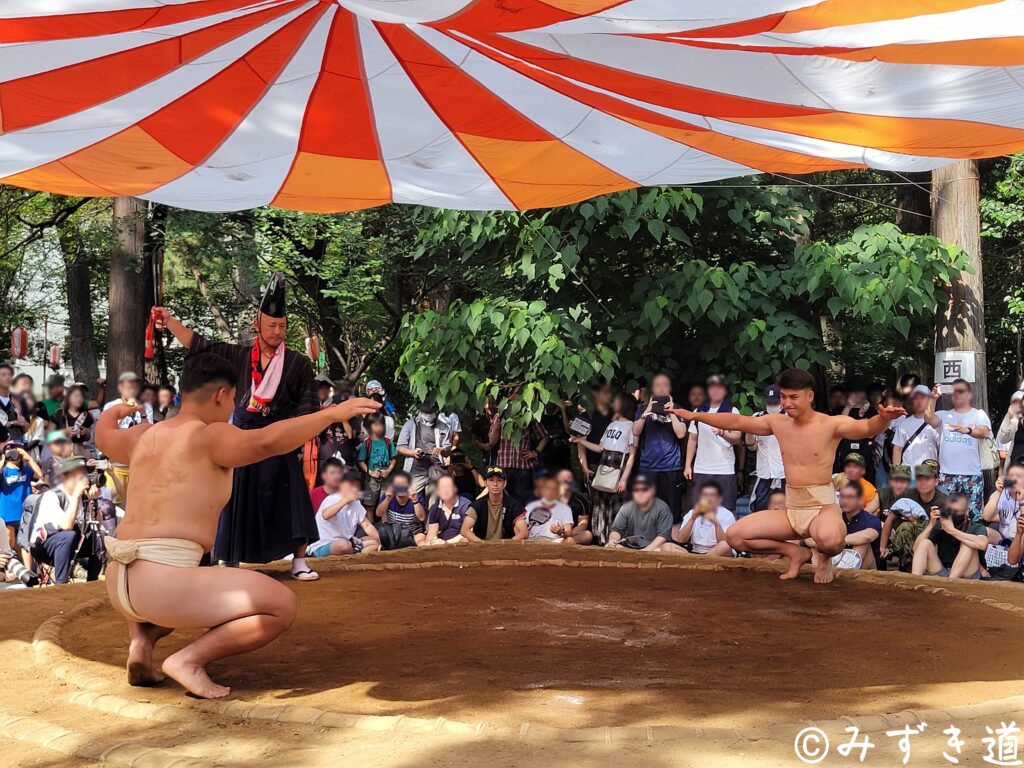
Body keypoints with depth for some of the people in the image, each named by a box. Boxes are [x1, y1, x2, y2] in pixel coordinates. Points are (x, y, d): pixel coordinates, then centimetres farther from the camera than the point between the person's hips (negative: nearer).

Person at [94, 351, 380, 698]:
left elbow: (104, 436, 41)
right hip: (165, 584, -8)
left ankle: (142, 638, 15)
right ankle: (190, 658, -10)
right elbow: (267, 441, -25)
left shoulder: (145, 437, 18)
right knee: (283, 605, -4)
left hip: (119, 585, 8)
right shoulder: (211, 437, -5)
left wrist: (115, 411, 62)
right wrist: (332, 413, -20)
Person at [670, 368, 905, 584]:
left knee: (829, 539, -40)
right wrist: (694, 415, 14)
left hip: (823, 507, -5)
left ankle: (825, 558, 2)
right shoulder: (777, 422, 6)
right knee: (735, 536, -6)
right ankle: (795, 552, 13)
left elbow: (866, 427, -27)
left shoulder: (831, 424, -10)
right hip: (790, 509, 6)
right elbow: (736, 421, 15)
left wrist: (883, 419, -50)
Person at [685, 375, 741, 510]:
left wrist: (723, 434, -25)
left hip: (725, 469, -2)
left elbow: (737, 438, -4)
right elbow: (692, 440, 14)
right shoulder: (698, 411, 12)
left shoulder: (732, 411, 5)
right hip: (701, 469, 3)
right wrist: (688, 465, 7)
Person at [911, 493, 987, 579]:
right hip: (941, 573, 3)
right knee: (925, 543, -14)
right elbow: (916, 548, -3)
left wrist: (952, 530, -28)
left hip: (966, 575, -3)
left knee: (968, 544, -24)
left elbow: (982, 544, -28)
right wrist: (931, 524, -11)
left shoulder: (976, 527, -2)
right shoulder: (940, 526, 6)